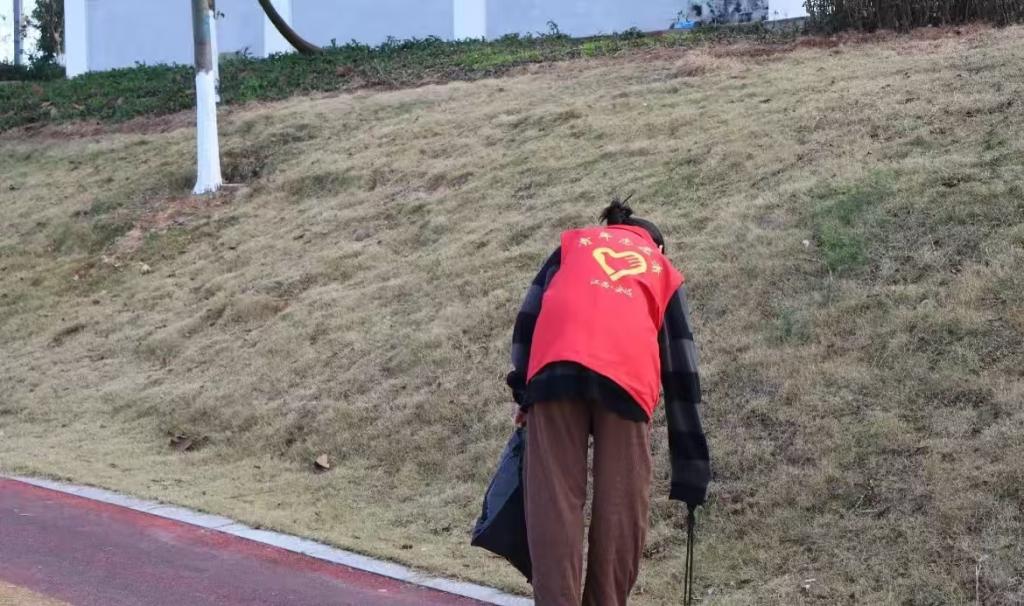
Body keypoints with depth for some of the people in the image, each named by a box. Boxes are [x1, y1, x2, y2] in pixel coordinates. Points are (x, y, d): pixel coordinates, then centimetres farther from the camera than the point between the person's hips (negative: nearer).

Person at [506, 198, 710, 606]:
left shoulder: (574, 242, 34)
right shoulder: (664, 271, 32)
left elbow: (529, 314, 19)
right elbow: (680, 368, 27)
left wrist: (522, 390, 18)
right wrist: (690, 470, 25)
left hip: (556, 369, 0)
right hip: (627, 377, 0)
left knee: (553, 503, -1)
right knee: (621, 510, 5)